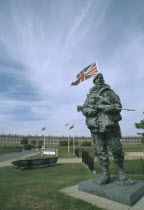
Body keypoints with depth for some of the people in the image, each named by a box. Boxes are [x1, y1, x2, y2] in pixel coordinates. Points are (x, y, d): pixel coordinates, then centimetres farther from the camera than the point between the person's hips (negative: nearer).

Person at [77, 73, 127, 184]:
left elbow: (118, 106, 3)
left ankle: (121, 170, 25)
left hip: (110, 125, -1)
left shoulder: (110, 92, 11)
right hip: (96, 127, 2)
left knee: (116, 149, 2)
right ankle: (106, 174, 15)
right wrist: (92, 110, -11)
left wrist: (102, 106, -13)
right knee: (101, 151, 3)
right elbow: (84, 109, 11)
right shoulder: (90, 95, 16)